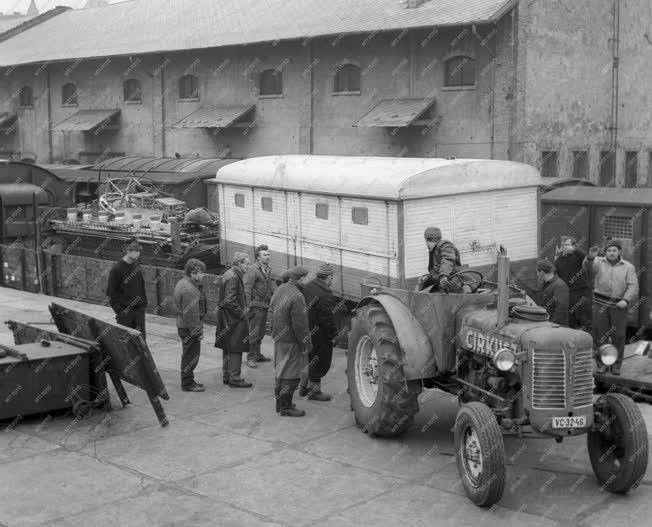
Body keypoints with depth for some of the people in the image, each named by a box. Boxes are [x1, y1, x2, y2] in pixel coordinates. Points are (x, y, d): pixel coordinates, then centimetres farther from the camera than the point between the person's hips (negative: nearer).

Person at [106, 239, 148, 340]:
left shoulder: (136, 266, 7)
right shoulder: (117, 269, -12)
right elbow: (111, 292, -10)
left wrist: (144, 303, 11)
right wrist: (119, 309, -13)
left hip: (139, 309, 6)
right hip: (125, 312, -6)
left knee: (141, 338, 7)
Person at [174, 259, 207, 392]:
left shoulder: (182, 283, 11)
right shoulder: (189, 290, -23)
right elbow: (191, 313, -25)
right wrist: (198, 330, -19)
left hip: (183, 325, 11)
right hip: (190, 327, -11)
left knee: (188, 354, 19)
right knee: (191, 355, -1)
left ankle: (187, 381, 30)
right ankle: (187, 384, 7)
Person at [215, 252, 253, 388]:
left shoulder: (228, 274, 12)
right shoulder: (233, 277, -20)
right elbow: (230, 301, -26)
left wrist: (242, 310, 16)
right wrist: (241, 313, -17)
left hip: (226, 319, 10)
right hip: (233, 319, -10)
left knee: (227, 349, 16)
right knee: (236, 349, -3)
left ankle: (227, 376, 25)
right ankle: (235, 378, 2)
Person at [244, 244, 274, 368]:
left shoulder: (268, 270, 12)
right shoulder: (253, 270, -12)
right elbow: (247, 289, -15)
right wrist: (249, 306, -18)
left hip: (265, 306, 8)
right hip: (256, 306, -8)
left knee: (261, 333, 15)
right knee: (253, 333, -5)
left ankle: (257, 354, 25)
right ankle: (251, 357, 2)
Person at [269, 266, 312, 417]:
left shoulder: (280, 290, 6)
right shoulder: (296, 297, -24)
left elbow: (273, 310, 16)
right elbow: (299, 324, -23)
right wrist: (307, 342, -14)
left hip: (279, 337, 10)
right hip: (291, 341, -10)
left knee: (281, 371, 20)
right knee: (291, 374, 0)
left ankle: (280, 402, 31)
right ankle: (286, 407, 6)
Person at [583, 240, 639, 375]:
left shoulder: (628, 267, 6)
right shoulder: (599, 262, 5)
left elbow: (633, 286, -3)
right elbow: (588, 265, -17)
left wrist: (626, 300, -20)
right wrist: (590, 257, -40)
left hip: (619, 305, 0)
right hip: (600, 303, 0)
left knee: (619, 336, 1)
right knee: (600, 335, 2)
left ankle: (616, 365, 13)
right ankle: (602, 363, 14)